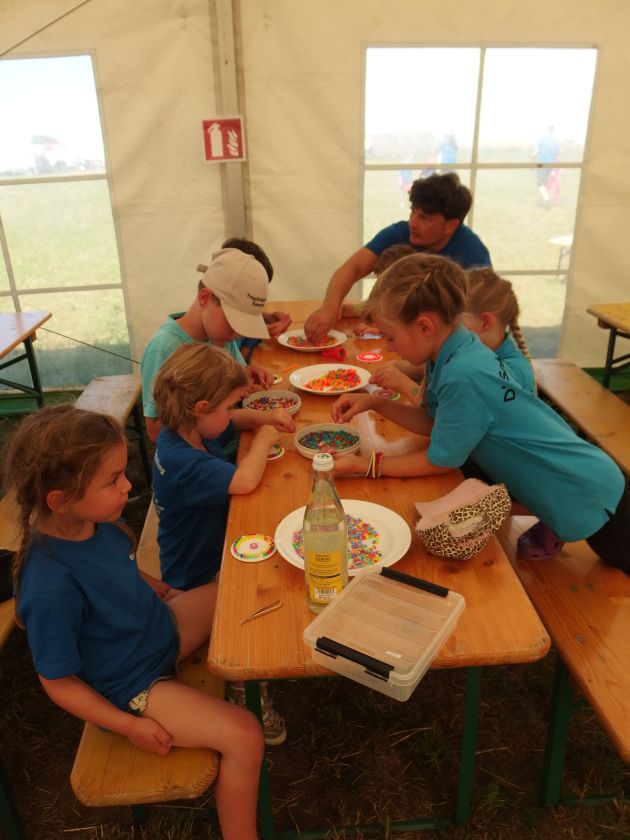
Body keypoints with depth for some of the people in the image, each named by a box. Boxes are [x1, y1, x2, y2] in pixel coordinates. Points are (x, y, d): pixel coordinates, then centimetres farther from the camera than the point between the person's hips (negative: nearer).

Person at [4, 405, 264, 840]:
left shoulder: (97, 520, -15)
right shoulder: (52, 590, -36)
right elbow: (58, 683, -21)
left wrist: (162, 590, 6)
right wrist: (130, 726, -15)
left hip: (163, 629, 8)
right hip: (133, 685, -7)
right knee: (244, 735, -16)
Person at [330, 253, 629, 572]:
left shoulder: (463, 375, -36)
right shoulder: (454, 349, -9)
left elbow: (439, 462, -23)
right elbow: (434, 421, 1)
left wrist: (362, 464, -18)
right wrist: (376, 403, -9)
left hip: (588, 493, -7)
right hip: (559, 477, 7)